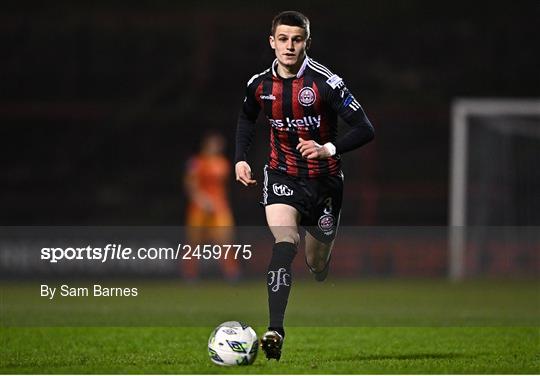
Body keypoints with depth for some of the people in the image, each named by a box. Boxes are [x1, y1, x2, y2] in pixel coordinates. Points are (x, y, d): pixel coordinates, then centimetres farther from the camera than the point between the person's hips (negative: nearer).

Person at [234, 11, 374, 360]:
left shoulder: (326, 82, -17)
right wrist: (241, 158, 8)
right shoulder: (260, 84, -3)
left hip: (324, 180, -1)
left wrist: (330, 148, -31)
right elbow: (247, 118, 20)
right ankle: (275, 331, -32)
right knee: (285, 242, -25)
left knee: (317, 264, 10)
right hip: (282, 175, 1)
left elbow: (365, 129, -17)